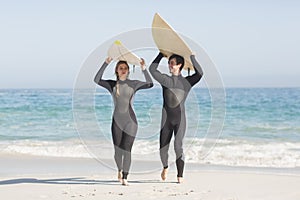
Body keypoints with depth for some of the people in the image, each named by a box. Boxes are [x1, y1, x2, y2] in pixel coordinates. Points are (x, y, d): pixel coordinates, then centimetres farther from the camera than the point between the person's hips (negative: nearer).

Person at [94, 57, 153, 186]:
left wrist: (144, 69, -20)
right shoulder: (111, 84, 4)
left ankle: (125, 178, -3)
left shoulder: (133, 84, 3)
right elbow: (97, 80, -11)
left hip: (130, 121, -1)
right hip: (117, 121, 1)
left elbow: (150, 84, -10)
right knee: (118, 151, 5)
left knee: (127, 150, -8)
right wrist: (106, 63, -17)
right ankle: (120, 169, 35)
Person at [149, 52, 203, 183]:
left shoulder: (187, 82, 3)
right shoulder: (165, 79, 7)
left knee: (178, 146, -12)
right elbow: (152, 69, 6)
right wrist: (161, 54, 10)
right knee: (163, 148, 4)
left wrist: (192, 57, -1)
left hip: (180, 118, -2)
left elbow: (199, 73, -6)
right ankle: (165, 167, 32)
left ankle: (180, 176, -7)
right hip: (166, 119, 2)